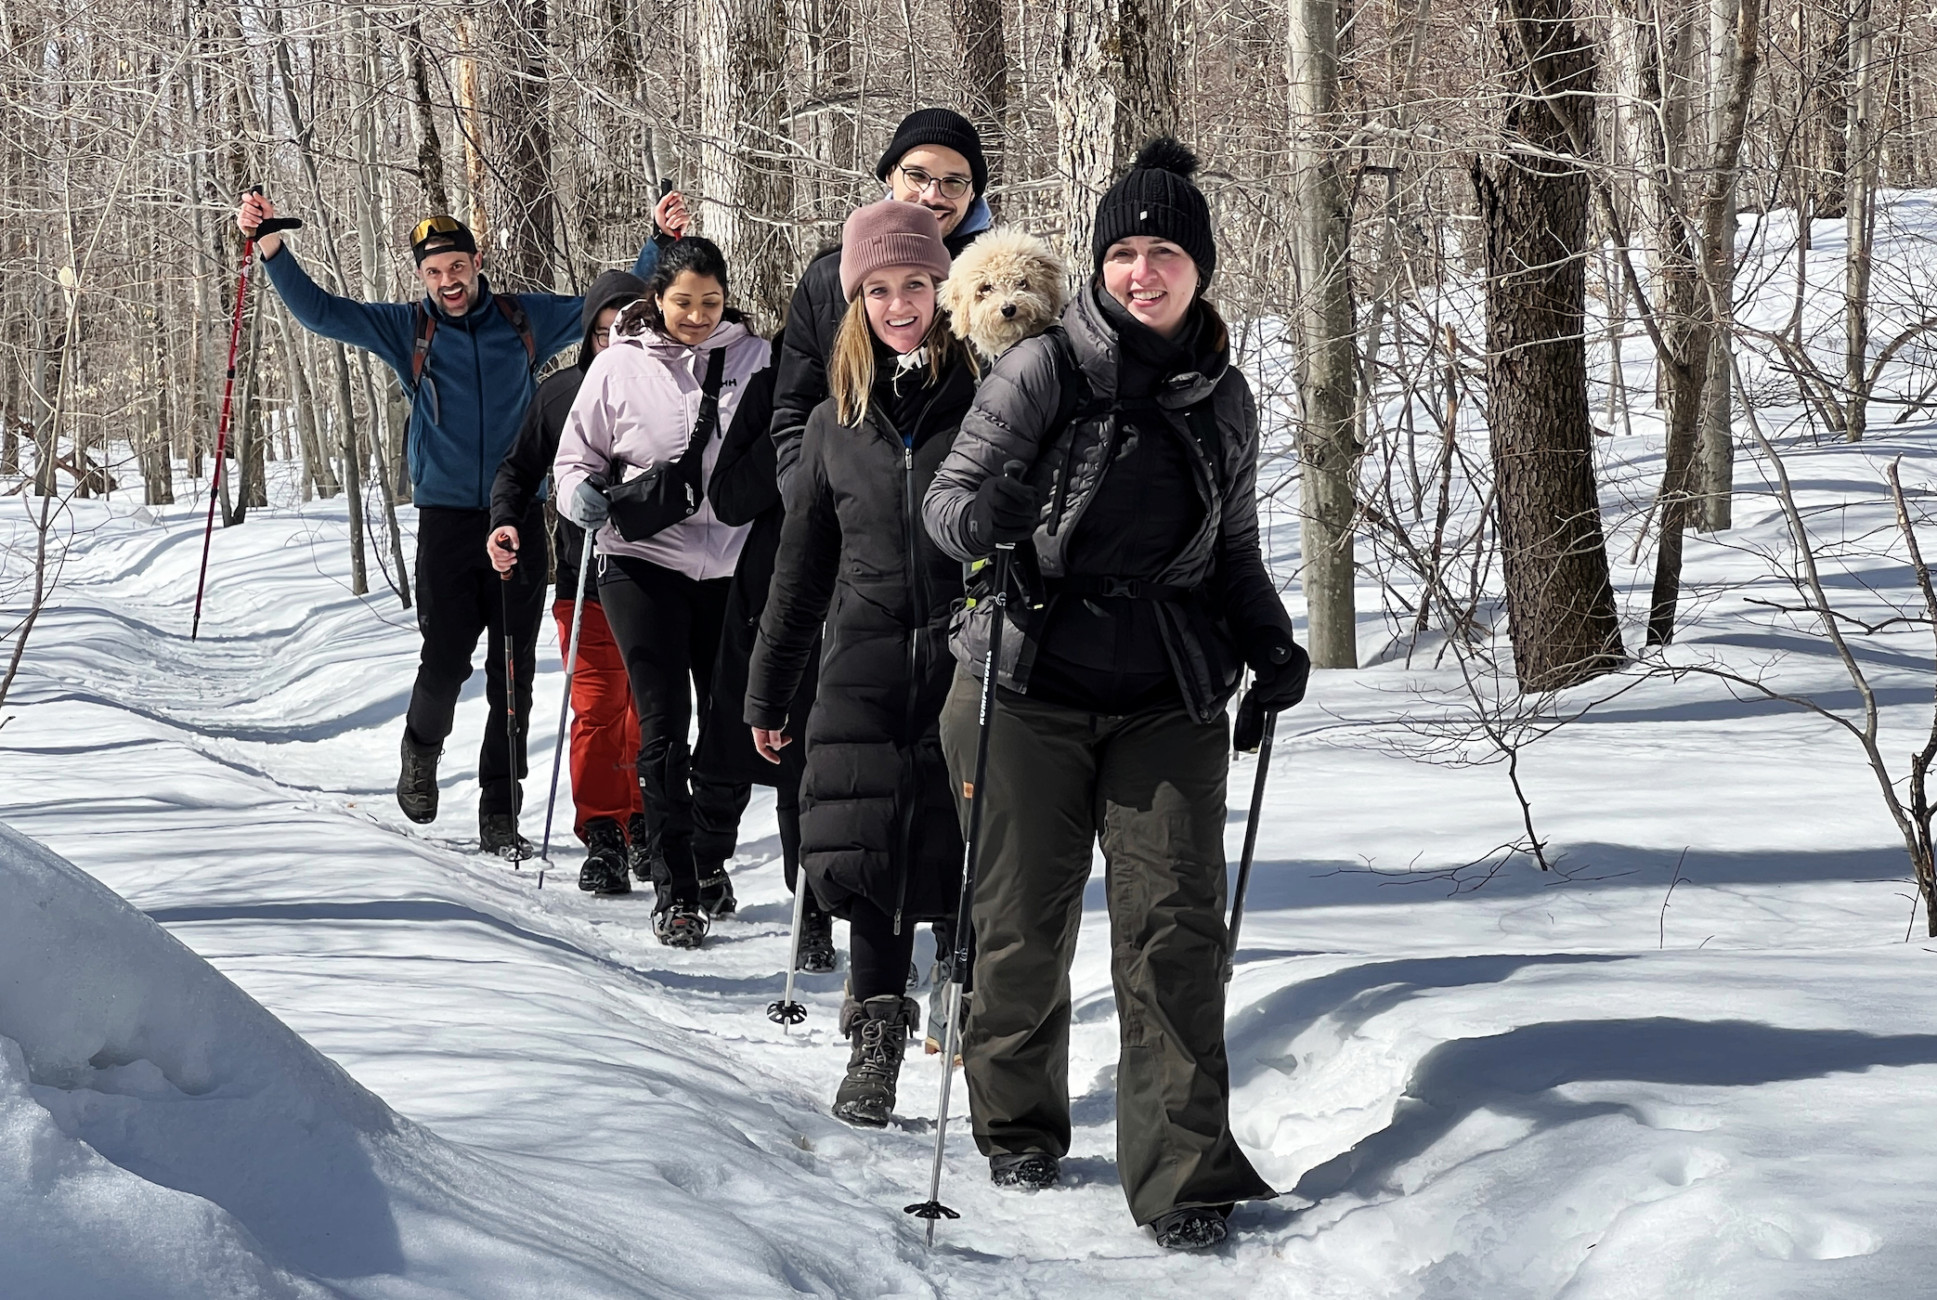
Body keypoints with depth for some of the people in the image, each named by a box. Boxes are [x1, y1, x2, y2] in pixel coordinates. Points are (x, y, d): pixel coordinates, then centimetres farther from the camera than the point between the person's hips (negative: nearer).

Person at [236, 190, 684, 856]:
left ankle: (500, 814, 5)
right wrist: (271, 248, -7)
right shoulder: (407, 329, 6)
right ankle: (421, 750, 26)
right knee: (445, 660, -6)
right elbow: (319, 311, 4)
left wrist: (660, 240, 6)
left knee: (513, 672, -1)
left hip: (520, 514, 1)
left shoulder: (527, 318, 7)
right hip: (446, 518, 0)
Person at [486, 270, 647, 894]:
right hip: (585, 579, 0)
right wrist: (505, 520, -5)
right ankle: (603, 839, 2)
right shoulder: (560, 392, 5)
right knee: (596, 710, -4)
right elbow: (521, 467, 14)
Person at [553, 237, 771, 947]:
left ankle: (710, 862, 29)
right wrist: (583, 494, -13)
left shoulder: (755, 358, 3)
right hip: (644, 562, -2)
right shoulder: (619, 365, 1)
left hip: (734, 567, 2)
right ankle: (673, 891, 1)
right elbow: (577, 456, 9)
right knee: (663, 725, -5)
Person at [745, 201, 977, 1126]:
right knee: (868, 853, -3)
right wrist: (767, 693, 21)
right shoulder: (835, 423, 12)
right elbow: (801, 568, 19)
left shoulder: (986, 400, 1)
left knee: (961, 853, -3)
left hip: (972, 664, -2)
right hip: (867, 665, 3)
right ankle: (876, 1038, 10)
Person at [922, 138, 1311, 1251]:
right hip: (1030, 687, -2)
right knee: (1025, 922, 5)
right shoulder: (1048, 369, -4)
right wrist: (987, 518, -29)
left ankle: (1185, 1173, -4)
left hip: (1168, 700, 2)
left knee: (1175, 925, -7)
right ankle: (1019, 1124, 27)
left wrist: (1272, 646, 4)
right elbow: (946, 497, -6)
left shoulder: (1224, 402, 9)